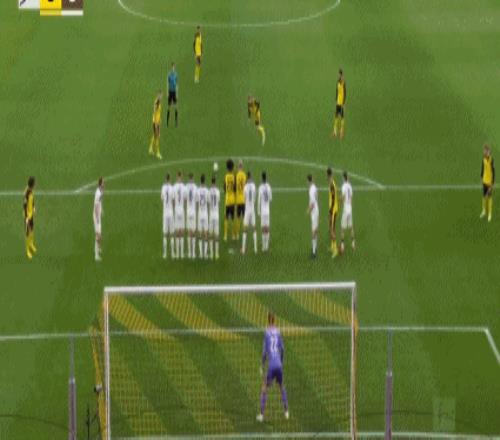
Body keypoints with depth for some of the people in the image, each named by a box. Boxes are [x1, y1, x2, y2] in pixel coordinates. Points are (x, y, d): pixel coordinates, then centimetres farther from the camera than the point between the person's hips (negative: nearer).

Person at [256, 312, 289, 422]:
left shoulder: (267, 332, -4)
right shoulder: (278, 332, 7)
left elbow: (264, 351, -5)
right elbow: (282, 349, 11)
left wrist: (262, 366, 5)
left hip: (271, 365, -4)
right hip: (279, 364, 4)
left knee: (264, 389, 3)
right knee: (281, 386, 24)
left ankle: (261, 414, -5)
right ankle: (286, 412, 25)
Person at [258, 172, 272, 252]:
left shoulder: (261, 187, -11)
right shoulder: (268, 187, 0)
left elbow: (259, 200, -8)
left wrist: (258, 212, -1)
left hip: (262, 211, -4)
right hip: (268, 210, 4)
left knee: (263, 228, -2)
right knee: (267, 228, 6)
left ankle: (264, 246, -3)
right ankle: (266, 246, 7)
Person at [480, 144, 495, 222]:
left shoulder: (491, 160, -23)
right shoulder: (484, 158, -5)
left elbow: (493, 172, -18)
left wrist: (492, 184, -16)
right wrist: (481, 177, 19)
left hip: (489, 181, -6)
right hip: (484, 180, 6)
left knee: (489, 197, 5)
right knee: (484, 196, 18)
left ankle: (490, 214, 17)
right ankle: (484, 211, 37)